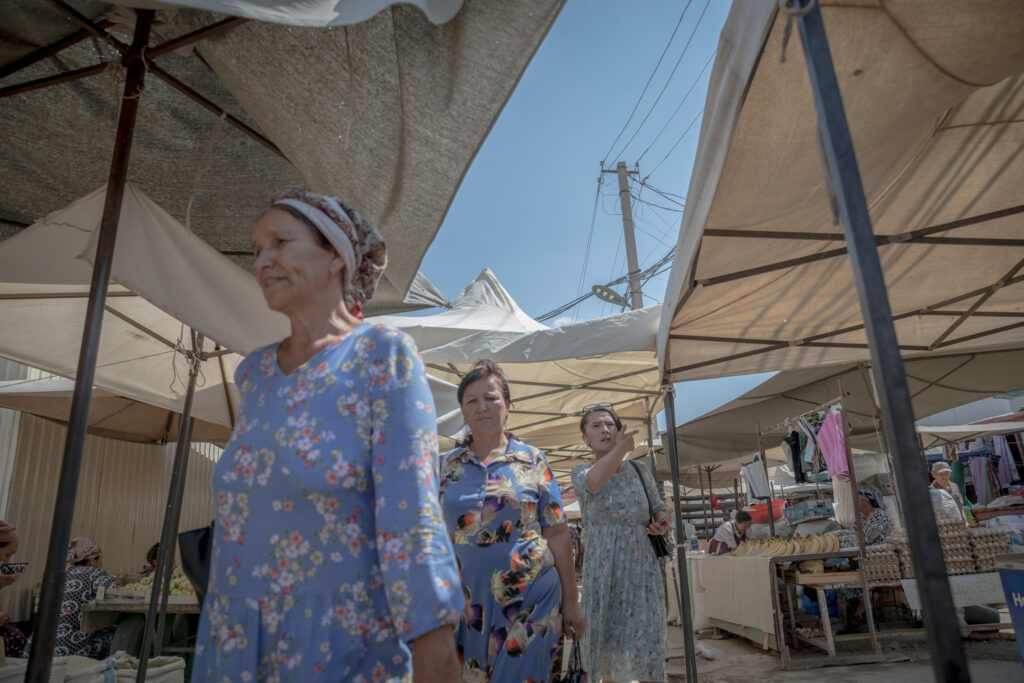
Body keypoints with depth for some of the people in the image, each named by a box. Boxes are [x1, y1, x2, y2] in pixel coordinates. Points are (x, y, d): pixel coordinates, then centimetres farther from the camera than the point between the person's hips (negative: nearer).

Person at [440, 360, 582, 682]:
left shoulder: (533, 461, 0)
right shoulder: (445, 466, 5)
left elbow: (557, 535, 1)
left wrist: (571, 601, 0)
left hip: (530, 600, -2)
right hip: (468, 603, 2)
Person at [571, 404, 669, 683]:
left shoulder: (640, 470, 5)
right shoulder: (580, 472, -1)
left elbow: (660, 511, 15)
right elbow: (594, 482, -25)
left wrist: (661, 524, -7)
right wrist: (621, 448, -20)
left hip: (642, 571, 1)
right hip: (602, 574, -1)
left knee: (644, 646, -5)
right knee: (605, 647, 5)